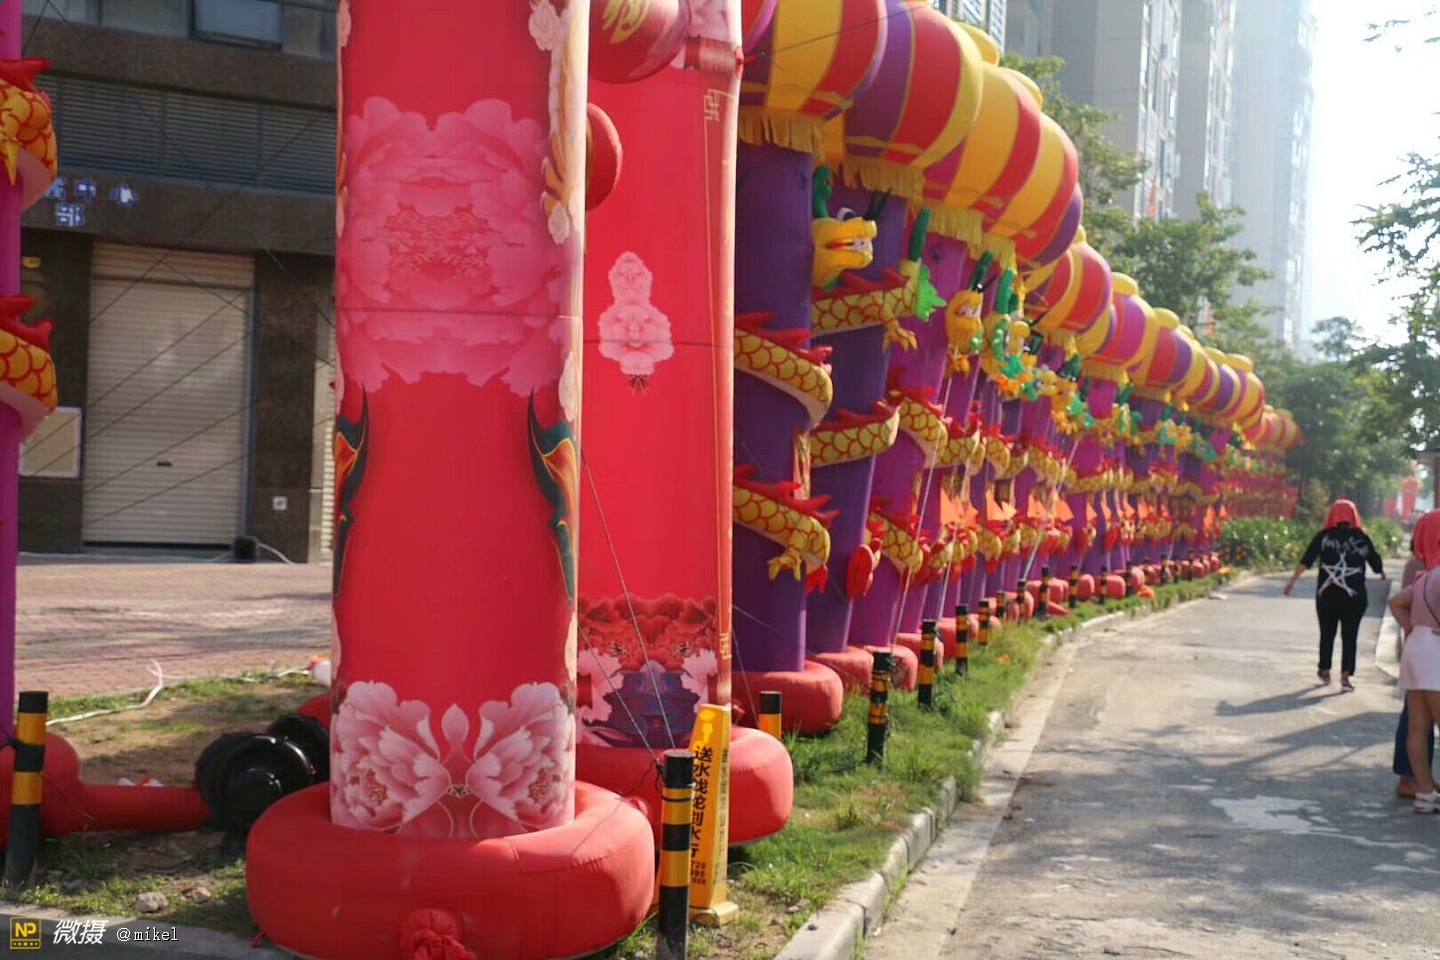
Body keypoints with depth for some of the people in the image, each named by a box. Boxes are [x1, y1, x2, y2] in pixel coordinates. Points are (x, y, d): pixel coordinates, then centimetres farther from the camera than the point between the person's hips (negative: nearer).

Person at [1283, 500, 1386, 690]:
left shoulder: (1323, 537, 1)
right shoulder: (1362, 538, 3)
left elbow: (1306, 561, -6)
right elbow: (1376, 564, 10)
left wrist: (1292, 580, -4)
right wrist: (1382, 574, 30)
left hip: (1326, 595, 1)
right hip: (1354, 597, -1)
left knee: (1327, 634, 15)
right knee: (1350, 636, 5)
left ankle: (1325, 671, 28)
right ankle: (1345, 675, -2)